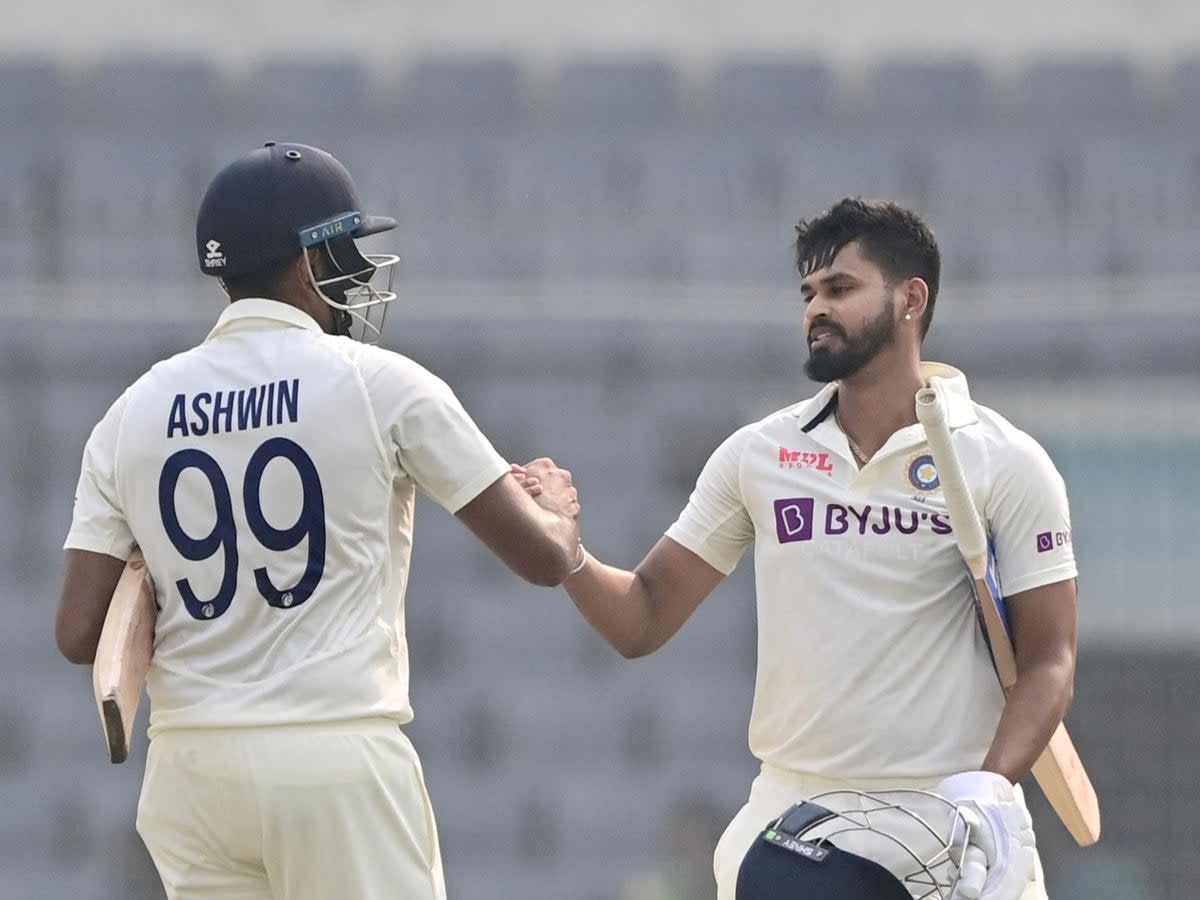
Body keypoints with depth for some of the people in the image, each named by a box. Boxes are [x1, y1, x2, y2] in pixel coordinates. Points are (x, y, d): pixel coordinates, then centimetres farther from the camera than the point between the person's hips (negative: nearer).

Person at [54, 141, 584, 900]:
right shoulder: (380, 384, -3)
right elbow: (544, 557, 1)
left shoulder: (136, 411, 7)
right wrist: (560, 509, 24)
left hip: (190, 770, 4)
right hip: (339, 761, -4)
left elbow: (80, 633, 3)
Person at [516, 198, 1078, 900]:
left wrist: (986, 792, -19)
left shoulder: (1005, 463, -2)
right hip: (792, 811, 3)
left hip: (951, 822, -3)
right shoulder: (757, 454, 7)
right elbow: (644, 619, 10)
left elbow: (1049, 664, -4)